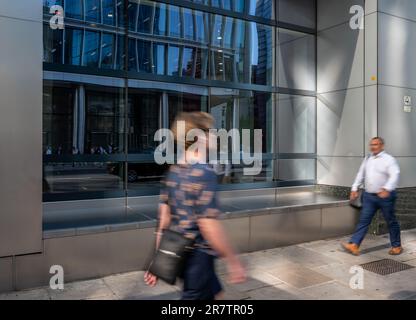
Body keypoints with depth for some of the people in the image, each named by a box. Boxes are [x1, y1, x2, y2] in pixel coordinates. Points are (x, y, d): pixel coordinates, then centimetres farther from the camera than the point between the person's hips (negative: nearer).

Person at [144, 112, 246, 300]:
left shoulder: (174, 171, 2)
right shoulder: (204, 173, -21)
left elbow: (164, 217, 4)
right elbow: (208, 226, -25)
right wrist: (233, 262, -15)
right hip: (198, 256, -8)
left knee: (215, 294, 26)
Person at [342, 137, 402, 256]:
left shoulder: (389, 159, -9)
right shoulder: (367, 159, 10)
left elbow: (395, 175, -23)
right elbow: (360, 174, 17)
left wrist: (387, 189, -38)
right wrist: (355, 188, 11)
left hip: (385, 196, -5)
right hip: (369, 196, 5)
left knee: (391, 221, 10)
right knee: (363, 220, 0)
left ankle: (396, 246, 27)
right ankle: (354, 245, -3)